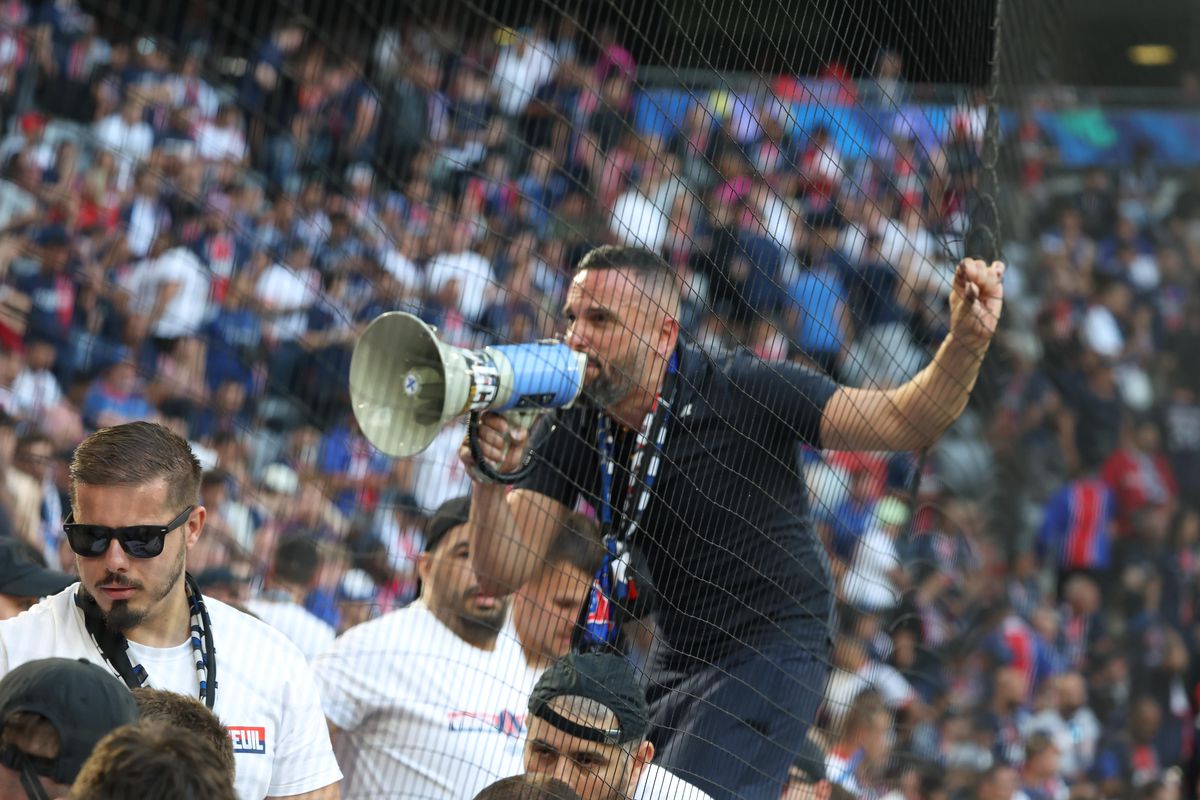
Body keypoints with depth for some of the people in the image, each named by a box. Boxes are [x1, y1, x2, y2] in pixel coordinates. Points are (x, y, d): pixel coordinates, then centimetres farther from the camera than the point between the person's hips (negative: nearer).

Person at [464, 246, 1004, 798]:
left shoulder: (745, 396, -19)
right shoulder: (569, 431, -5)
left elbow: (903, 422, -20)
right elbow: (504, 573, -10)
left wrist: (967, 343, -39)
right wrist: (489, 484, -30)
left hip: (771, 655, -7)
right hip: (674, 663, 7)